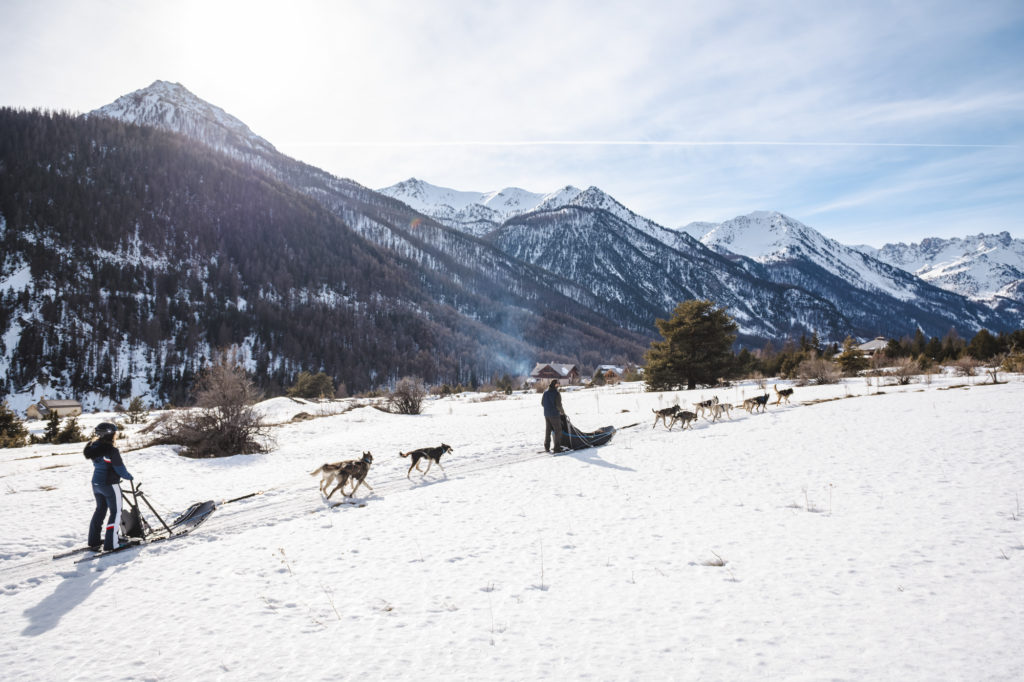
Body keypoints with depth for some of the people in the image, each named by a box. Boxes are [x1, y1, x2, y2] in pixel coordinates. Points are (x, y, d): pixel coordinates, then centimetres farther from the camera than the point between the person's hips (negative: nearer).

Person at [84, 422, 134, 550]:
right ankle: (111, 542, 4)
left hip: (96, 483, 8)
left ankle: (94, 540, 30)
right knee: (116, 512, 4)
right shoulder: (112, 450, -23)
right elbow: (120, 469, -18)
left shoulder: (93, 447, 1)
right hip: (110, 485, -8)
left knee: (100, 509, 22)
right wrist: (130, 477, 1)